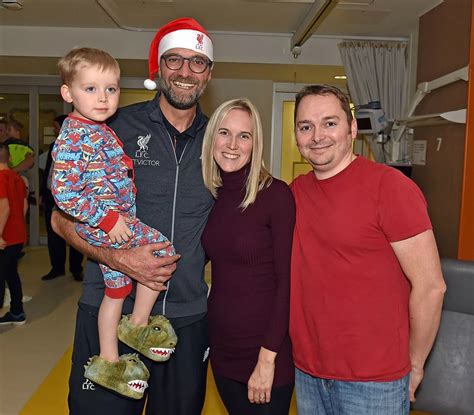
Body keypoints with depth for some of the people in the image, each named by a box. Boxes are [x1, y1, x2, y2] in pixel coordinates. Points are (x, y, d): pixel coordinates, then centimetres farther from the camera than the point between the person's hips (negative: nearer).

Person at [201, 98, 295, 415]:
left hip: (266, 352, -5)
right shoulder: (211, 195, 2)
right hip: (222, 348, 5)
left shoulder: (275, 194, -15)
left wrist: (268, 356, -15)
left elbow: (287, 281, -15)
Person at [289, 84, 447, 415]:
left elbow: (430, 286, -14)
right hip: (307, 370, 5)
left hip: (374, 381, -5)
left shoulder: (389, 185, -15)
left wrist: (414, 365, -5)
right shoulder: (295, 192, 2)